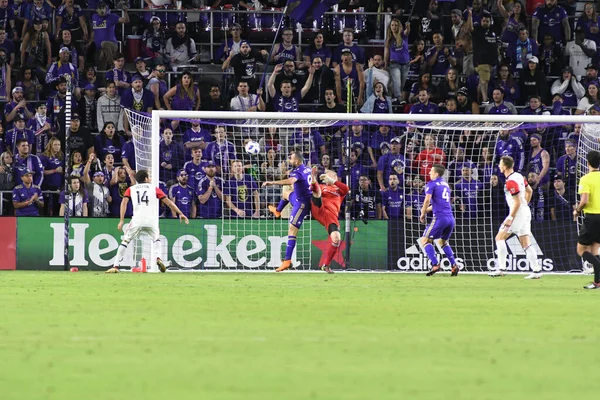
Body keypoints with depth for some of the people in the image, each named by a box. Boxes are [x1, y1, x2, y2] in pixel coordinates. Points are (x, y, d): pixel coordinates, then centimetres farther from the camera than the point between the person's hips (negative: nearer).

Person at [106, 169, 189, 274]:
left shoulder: (131, 189, 18)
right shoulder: (154, 188, 17)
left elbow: (124, 202, 1)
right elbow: (168, 202, 10)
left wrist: (122, 221, -4)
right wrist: (180, 213, 12)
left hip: (137, 221, 0)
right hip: (152, 221, 0)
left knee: (125, 241, 11)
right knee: (156, 239, 26)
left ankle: (116, 266, 2)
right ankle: (158, 258, 1)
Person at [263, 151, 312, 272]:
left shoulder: (298, 172, -26)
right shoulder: (307, 169, 2)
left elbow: (290, 181, -49)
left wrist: (272, 183, -57)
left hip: (301, 203, -10)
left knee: (292, 230, -12)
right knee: (286, 195, 37)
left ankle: (287, 260, -18)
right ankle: (277, 211, 68)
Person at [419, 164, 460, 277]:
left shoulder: (431, 184, -1)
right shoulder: (445, 184, 23)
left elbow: (427, 199, -15)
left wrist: (423, 214, -3)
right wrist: (427, 209, 27)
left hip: (440, 217, -8)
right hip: (450, 217, 8)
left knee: (425, 240, -1)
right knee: (443, 242, 25)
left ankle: (435, 264, -17)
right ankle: (454, 265, 11)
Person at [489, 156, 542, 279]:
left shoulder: (511, 182, -18)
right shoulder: (519, 176, 10)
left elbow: (517, 202, -21)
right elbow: (529, 191, 23)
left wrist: (510, 217, -19)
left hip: (518, 213, -9)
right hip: (525, 212, 9)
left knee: (500, 238, -1)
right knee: (526, 244, 7)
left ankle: (501, 268, -4)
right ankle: (536, 270, 1)